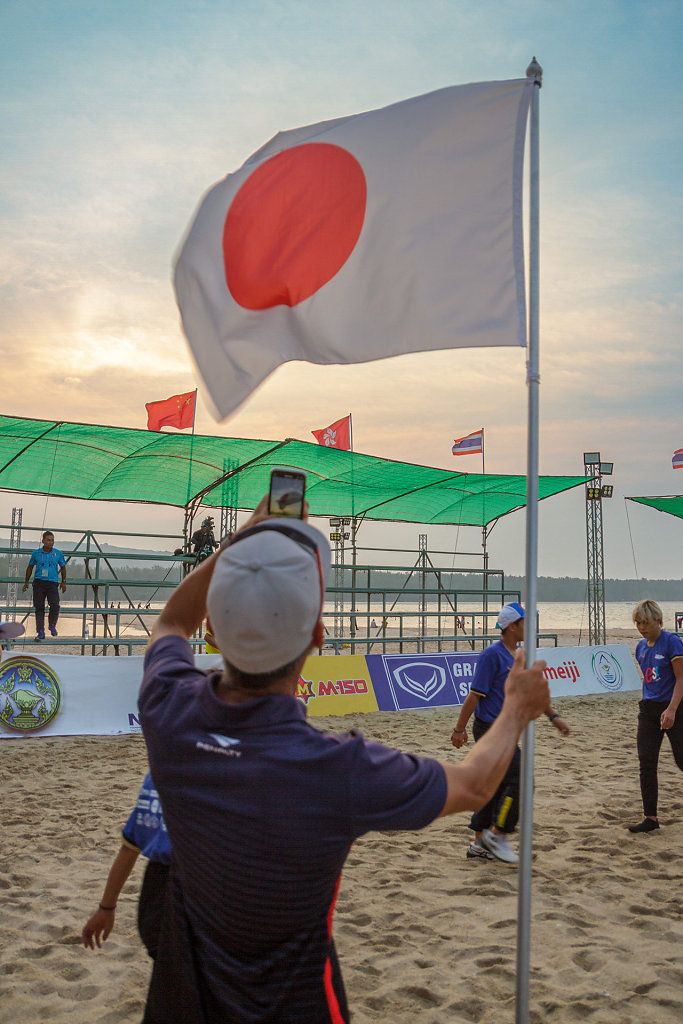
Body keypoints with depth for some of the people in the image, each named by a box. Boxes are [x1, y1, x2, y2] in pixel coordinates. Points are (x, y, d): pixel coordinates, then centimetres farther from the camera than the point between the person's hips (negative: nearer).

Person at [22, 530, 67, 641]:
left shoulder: (58, 553, 4)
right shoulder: (36, 553, 4)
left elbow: (63, 567, 16)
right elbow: (30, 567, 17)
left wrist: (63, 582, 12)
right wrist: (26, 582, 18)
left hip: (52, 583, 0)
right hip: (39, 582, 1)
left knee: (55, 605, -16)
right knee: (39, 607, -1)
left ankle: (52, 625, 10)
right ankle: (40, 632, 5)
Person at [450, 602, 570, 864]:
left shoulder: (517, 657, 12)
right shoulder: (492, 655, -15)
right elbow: (474, 695, -15)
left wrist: (553, 716, 17)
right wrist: (460, 729, -14)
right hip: (490, 729, -9)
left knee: (496, 785, 12)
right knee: (519, 781, -10)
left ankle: (480, 844, 20)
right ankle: (497, 835, 2)